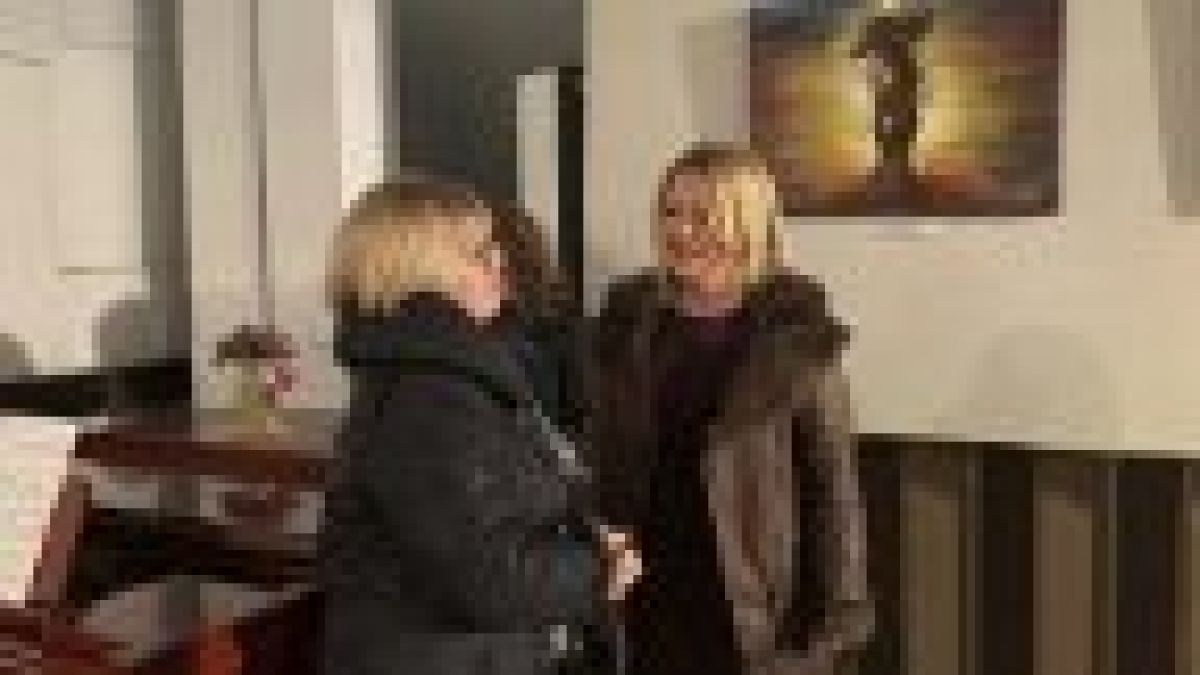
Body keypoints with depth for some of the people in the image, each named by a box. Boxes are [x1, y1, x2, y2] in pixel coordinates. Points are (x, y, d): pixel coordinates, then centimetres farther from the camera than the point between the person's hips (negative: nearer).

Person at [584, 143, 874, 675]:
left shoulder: (793, 335, -8)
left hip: (755, 619, -4)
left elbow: (833, 486, -7)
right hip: (649, 607, 4)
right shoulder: (627, 325, 6)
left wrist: (835, 617, -10)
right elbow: (599, 468, 10)